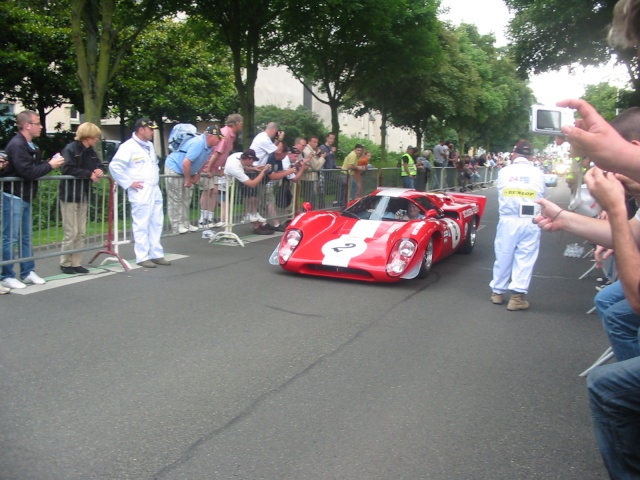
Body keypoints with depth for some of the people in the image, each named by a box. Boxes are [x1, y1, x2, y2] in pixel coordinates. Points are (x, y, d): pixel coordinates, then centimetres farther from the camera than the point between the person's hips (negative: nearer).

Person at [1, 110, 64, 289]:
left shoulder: (29, 145, 12)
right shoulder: (17, 144, -17)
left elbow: (34, 168, 13)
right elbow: (27, 172, -24)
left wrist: (50, 163, -2)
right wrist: (50, 165, -16)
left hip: (25, 197, 10)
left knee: (26, 237, 14)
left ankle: (27, 272, 23)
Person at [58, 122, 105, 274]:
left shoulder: (91, 151, 10)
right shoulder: (70, 149, -13)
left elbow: (99, 165, 16)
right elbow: (68, 170, -24)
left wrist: (100, 171, -7)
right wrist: (89, 174, -23)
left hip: (83, 196, 8)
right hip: (70, 196, -8)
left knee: (81, 233, 9)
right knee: (71, 233, -3)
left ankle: (76, 263, 16)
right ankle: (65, 263, 10)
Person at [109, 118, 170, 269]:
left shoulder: (150, 145, 16)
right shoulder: (128, 146, -10)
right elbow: (114, 166, -17)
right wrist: (128, 183, -15)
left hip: (155, 190, 9)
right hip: (141, 192, -8)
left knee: (156, 224, 12)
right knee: (141, 225, -4)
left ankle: (157, 254, 20)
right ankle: (142, 257, 3)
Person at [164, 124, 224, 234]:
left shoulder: (208, 145, -3)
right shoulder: (198, 143, -31)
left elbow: (203, 161, 14)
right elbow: (186, 163, -34)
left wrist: (197, 175, 5)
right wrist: (188, 180, -22)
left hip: (185, 171, 9)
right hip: (174, 168, -9)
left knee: (186, 199, 10)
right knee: (176, 199, -3)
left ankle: (185, 224, 16)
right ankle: (177, 226, 0)